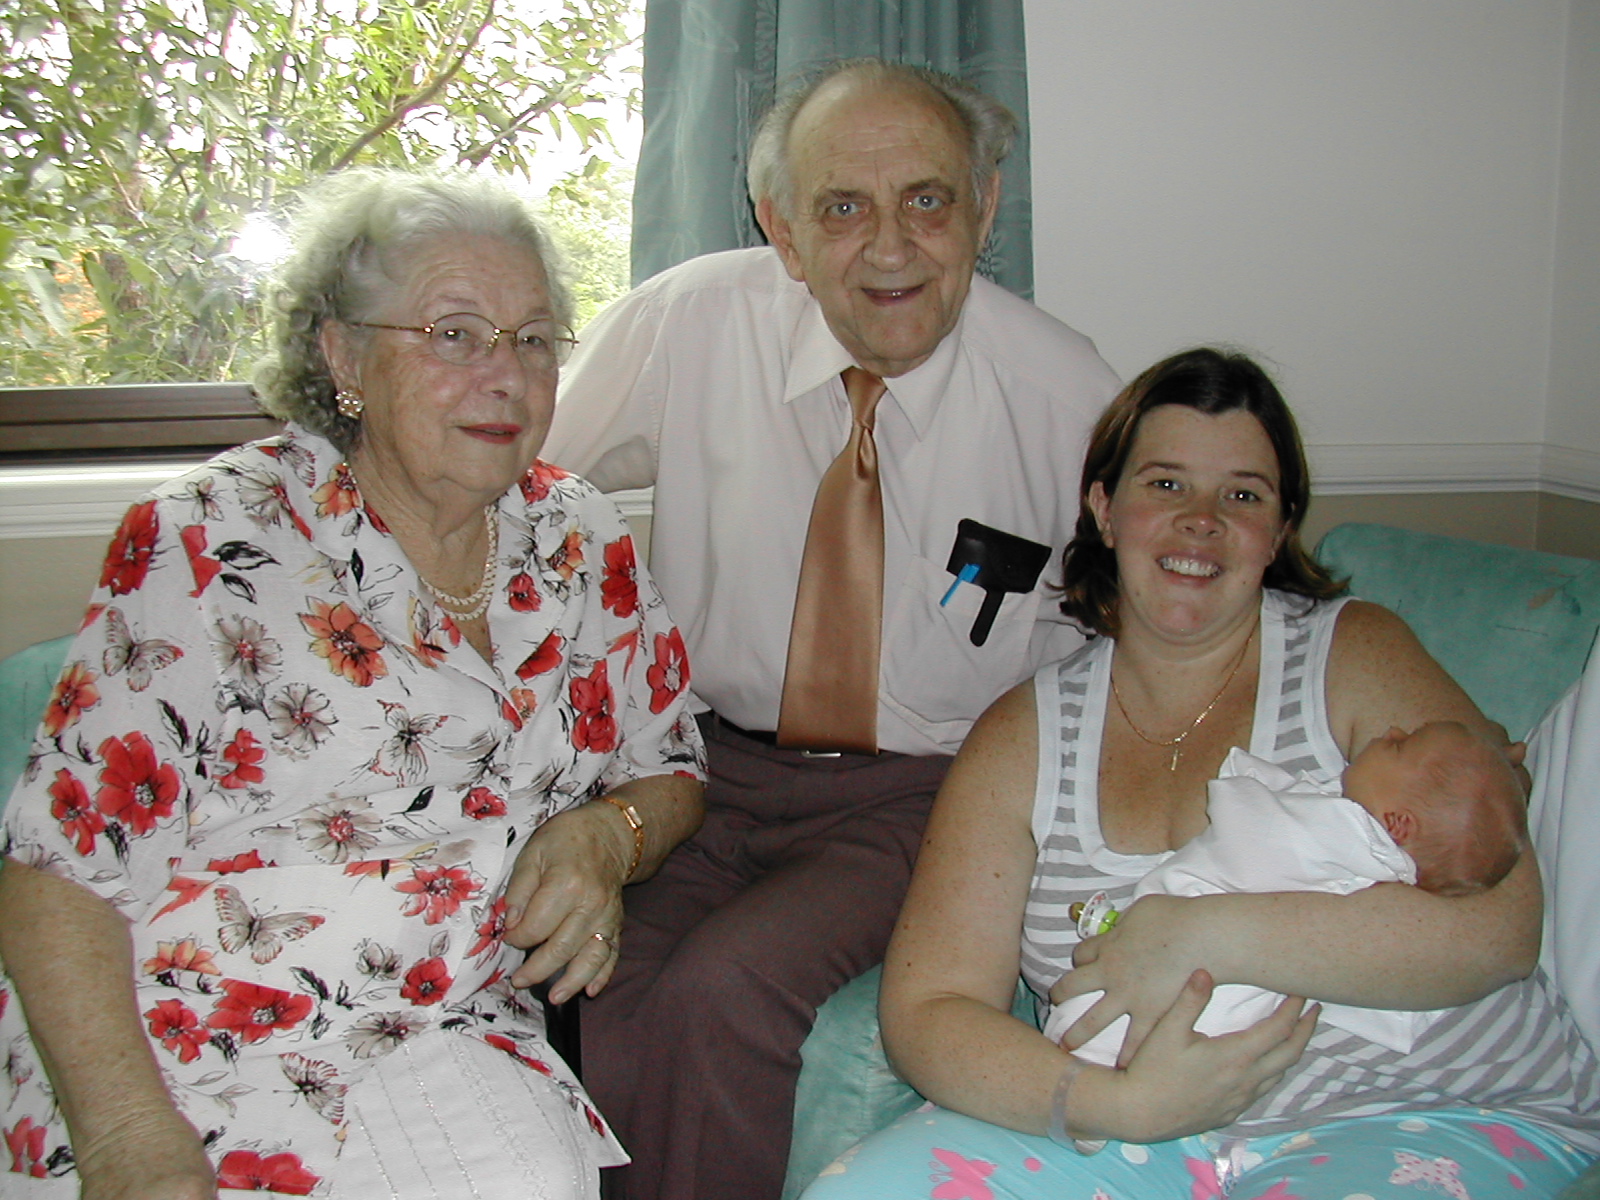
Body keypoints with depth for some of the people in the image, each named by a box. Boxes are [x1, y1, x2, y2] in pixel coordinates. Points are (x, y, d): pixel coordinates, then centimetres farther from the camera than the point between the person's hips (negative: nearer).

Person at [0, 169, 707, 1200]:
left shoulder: (580, 542, 6)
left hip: (439, 1043, 3)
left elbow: (669, 773, 16)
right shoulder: (210, 545, -7)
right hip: (165, 1050, -2)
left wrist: (606, 834, -7)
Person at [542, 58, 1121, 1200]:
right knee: (593, 1011, -23)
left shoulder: (1065, 391, -8)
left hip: (927, 791, -1)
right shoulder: (686, 325, -8)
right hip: (710, 759, 2)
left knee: (723, 990, -26)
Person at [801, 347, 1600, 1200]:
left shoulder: (1357, 655, 1)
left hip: (1429, 1119, -2)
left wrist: (1200, 934, -19)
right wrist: (1120, 1104, -19)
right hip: (1132, 1130, 3)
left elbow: (1496, 924, -11)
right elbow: (926, 1009, -2)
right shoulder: (1023, 736, 5)